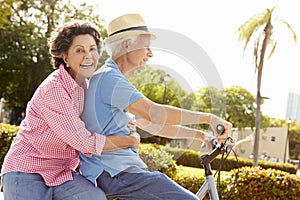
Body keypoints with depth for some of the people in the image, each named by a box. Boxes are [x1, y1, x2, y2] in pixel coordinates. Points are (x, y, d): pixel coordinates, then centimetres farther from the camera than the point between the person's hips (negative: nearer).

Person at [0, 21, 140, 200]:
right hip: (27, 172, -6)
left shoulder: (86, 86, 5)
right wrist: (130, 141, -10)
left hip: (62, 173, 6)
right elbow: (85, 143, -21)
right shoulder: (54, 89, -21)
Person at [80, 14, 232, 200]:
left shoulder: (114, 80, 21)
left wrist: (198, 134, 15)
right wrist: (208, 118, -17)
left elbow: (151, 125, 22)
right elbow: (155, 114, -23)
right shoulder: (109, 78, -12)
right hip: (115, 172, -10)